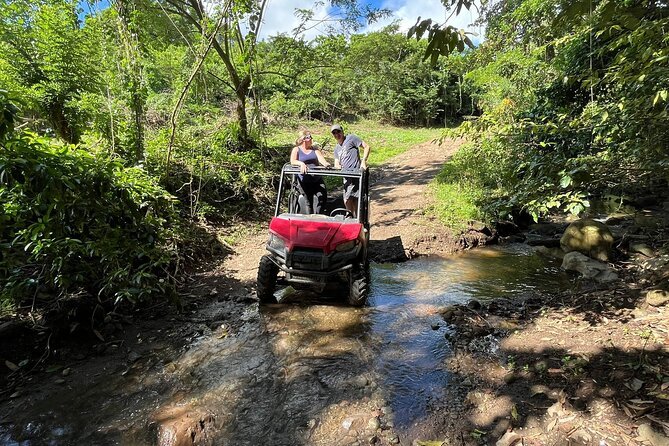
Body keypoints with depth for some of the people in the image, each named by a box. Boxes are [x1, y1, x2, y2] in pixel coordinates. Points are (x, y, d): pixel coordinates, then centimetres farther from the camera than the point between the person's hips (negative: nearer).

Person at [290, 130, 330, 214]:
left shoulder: (314, 148, 15)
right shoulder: (296, 149, 8)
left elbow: (320, 157, -3)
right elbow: (292, 161, -7)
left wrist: (325, 163, -26)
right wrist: (301, 163, -28)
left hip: (317, 178, 3)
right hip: (304, 180, -3)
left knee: (321, 196, -13)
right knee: (307, 200, -7)